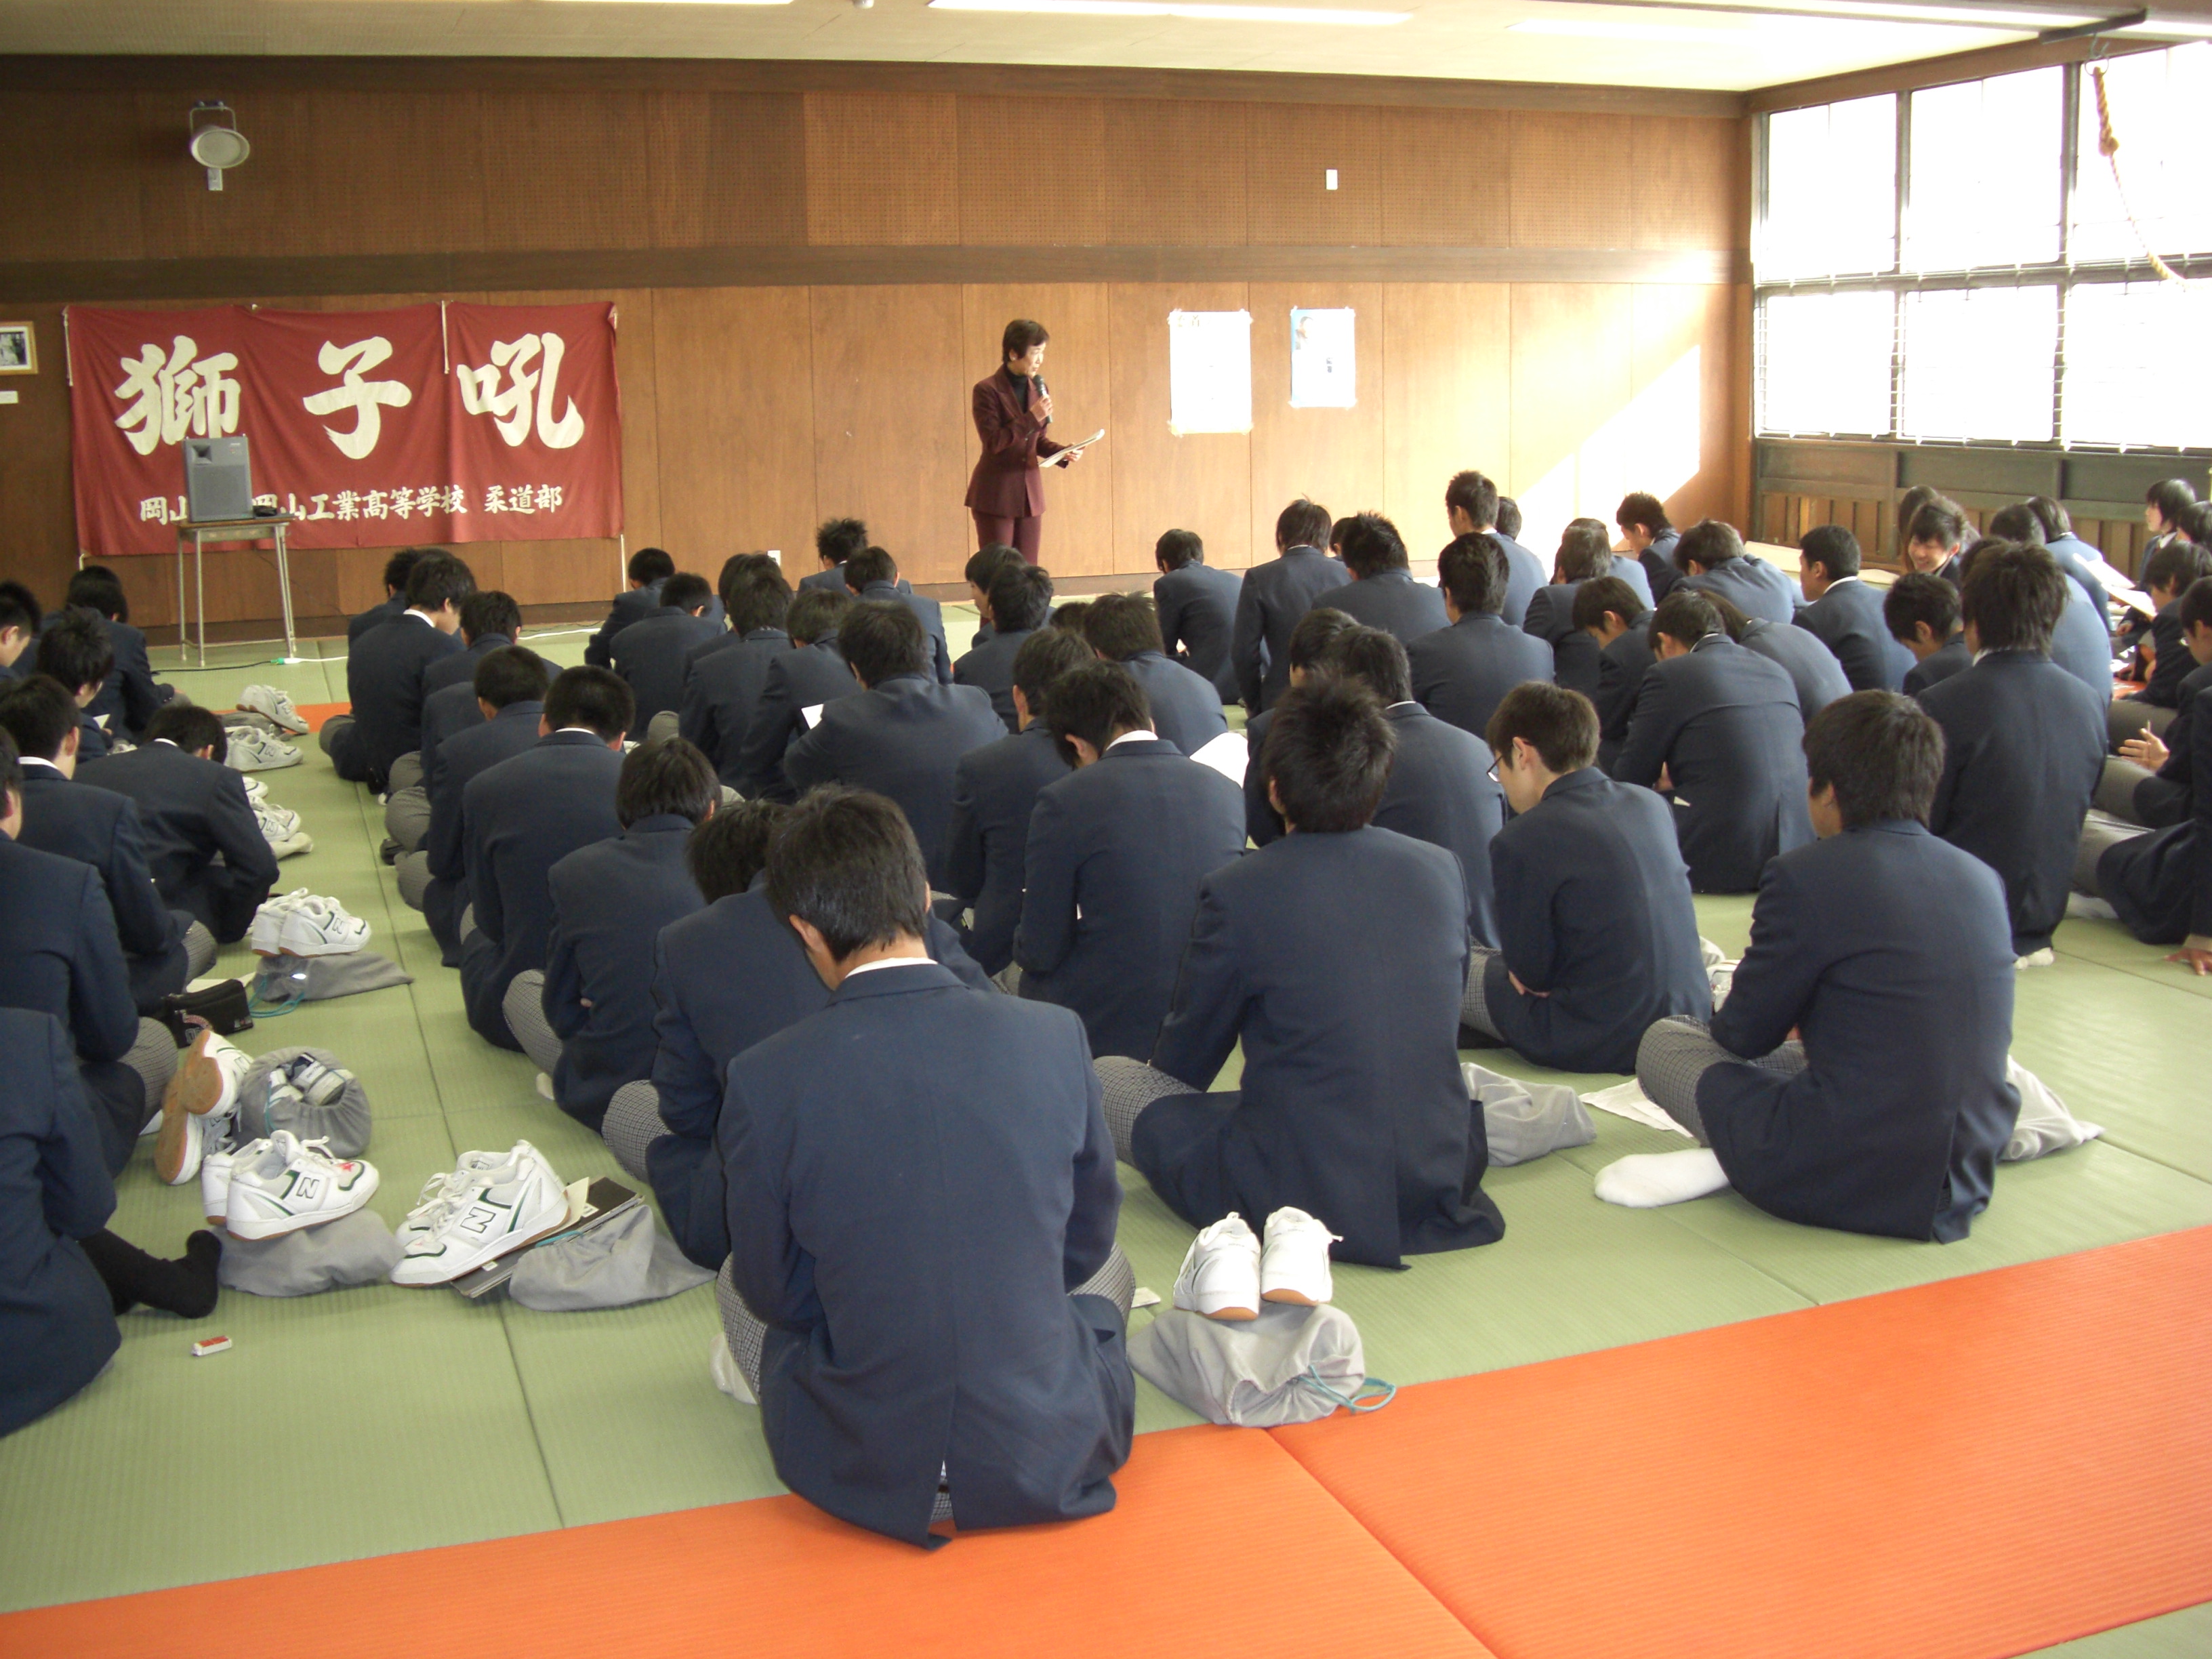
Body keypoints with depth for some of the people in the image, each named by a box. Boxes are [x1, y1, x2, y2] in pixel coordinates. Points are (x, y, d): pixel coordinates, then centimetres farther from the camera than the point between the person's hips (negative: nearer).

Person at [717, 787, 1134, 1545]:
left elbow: (773, 1290, -2)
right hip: (1051, 1465, 1)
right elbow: (1088, 1238, 4)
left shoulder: (765, 1079, -16)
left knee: (736, 1286, 28)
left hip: (857, 1479, -1)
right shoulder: (1057, 1036, -11)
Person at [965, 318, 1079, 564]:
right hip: (996, 494, -6)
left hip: (1030, 491, 6)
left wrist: (1063, 453, -2)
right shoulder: (987, 390, -10)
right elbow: (993, 442, -16)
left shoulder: (1037, 387, 9)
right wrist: (1032, 418, -21)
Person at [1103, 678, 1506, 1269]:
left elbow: (1185, 1061, 0)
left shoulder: (1238, 893, -14)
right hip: (1441, 1185, 6)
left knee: (1106, 1077, 7)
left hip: (1301, 1197, -6)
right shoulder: (1442, 870, -1)